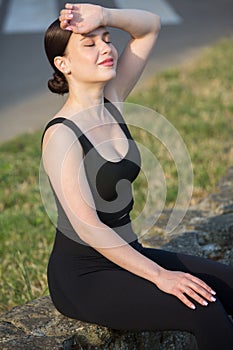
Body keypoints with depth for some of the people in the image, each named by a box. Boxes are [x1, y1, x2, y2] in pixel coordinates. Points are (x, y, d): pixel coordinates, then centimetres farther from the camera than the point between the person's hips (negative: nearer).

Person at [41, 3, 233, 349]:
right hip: (81, 276, -8)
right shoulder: (61, 135, -19)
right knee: (204, 309, -26)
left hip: (126, 254, 8)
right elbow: (88, 228, -24)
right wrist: (159, 275, -25)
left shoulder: (111, 101, 2)